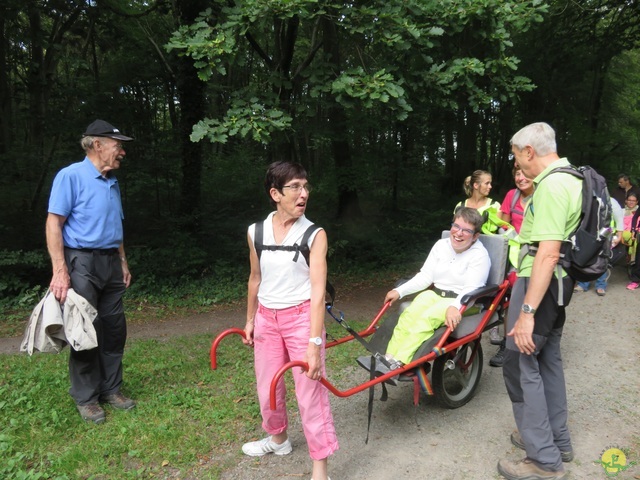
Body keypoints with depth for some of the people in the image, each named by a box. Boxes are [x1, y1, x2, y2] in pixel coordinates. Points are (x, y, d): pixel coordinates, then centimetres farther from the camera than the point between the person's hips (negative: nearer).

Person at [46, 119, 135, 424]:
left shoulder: (113, 182, 14)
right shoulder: (71, 176, -8)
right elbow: (54, 223, -13)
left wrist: (123, 263, 17)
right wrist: (60, 271, -19)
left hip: (111, 263, 7)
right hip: (82, 263, -7)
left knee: (114, 328, 10)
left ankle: (111, 389, 25)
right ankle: (86, 398, 15)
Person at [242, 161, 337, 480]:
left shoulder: (314, 235, -13)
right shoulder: (256, 232, -2)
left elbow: (318, 290, -18)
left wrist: (314, 342, -24)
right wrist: (250, 320, 18)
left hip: (301, 318, -4)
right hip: (267, 318, 5)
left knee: (310, 392, 0)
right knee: (267, 387, 18)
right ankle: (278, 438, 47)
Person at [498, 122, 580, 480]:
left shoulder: (551, 185, -21)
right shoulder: (571, 178, 12)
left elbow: (548, 253, -28)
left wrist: (527, 312, -29)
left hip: (541, 282, -10)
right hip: (559, 281, 10)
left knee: (521, 364, -3)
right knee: (548, 359, 18)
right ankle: (557, 441, 31)